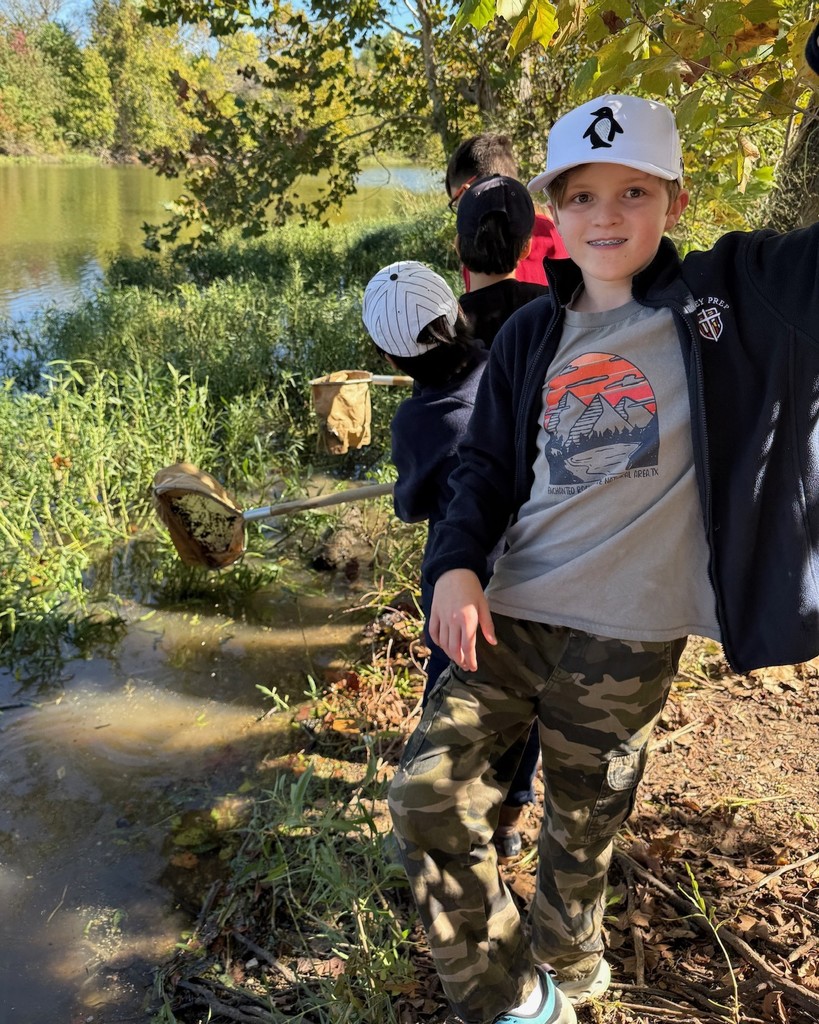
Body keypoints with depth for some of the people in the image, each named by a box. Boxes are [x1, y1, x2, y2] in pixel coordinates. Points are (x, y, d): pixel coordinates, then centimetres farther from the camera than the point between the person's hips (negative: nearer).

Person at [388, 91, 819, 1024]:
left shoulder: (733, 297, -3)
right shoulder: (530, 335, 6)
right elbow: (487, 463, 10)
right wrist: (455, 562, -5)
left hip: (627, 639, -3)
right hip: (510, 614, 3)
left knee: (581, 833, 12)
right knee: (425, 792, -3)